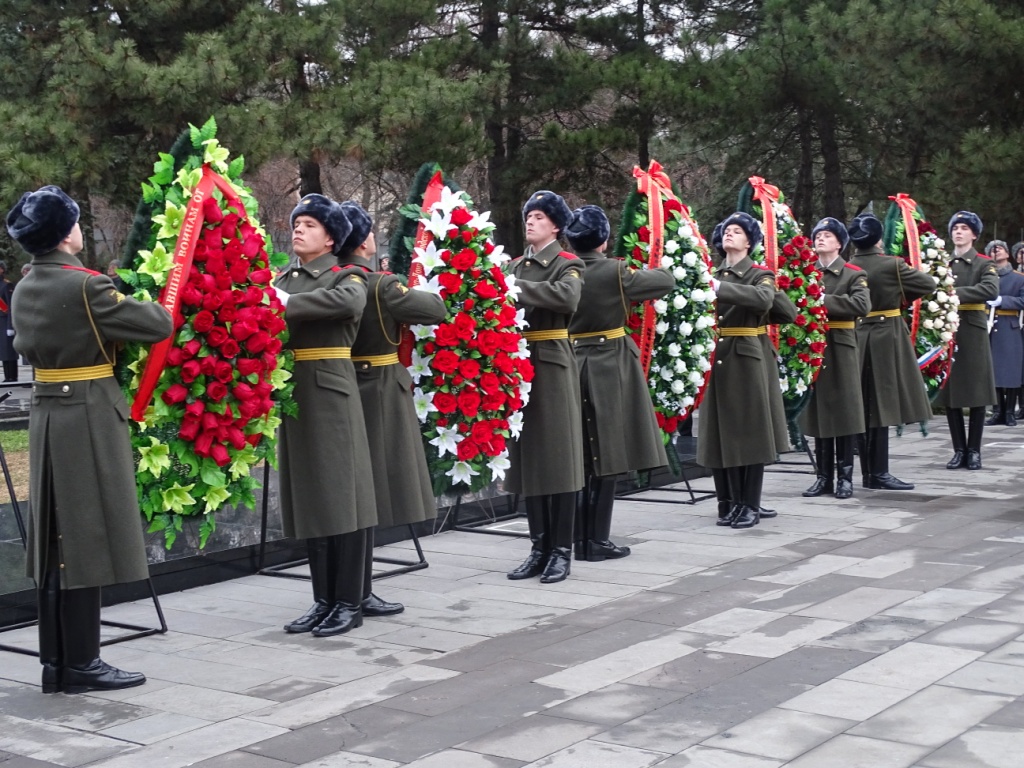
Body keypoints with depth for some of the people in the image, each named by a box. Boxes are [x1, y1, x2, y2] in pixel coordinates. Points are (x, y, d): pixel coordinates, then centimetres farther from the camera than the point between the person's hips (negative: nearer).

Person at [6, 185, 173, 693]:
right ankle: (81, 664, 4)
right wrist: (145, 305, 7)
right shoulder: (87, 287, -16)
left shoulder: (23, 292, 10)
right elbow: (159, 326, -15)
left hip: (45, 417, 8)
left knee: (56, 543, 11)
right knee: (86, 541, -2)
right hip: (89, 419, -8)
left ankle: (55, 663, 18)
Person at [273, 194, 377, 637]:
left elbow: (349, 302, -25)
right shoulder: (283, 279, 15)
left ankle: (349, 603, 6)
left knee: (340, 494, -2)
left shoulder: (346, 275, -3)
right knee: (307, 497, 9)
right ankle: (323, 600, 18)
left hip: (331, 394, -6)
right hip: (292, 395, 6)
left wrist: (286, 304, -25)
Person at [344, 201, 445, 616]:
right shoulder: (381, 285, -16)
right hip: (380, 393, -7)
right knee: (371, 492, -2)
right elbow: (435, 310, -16)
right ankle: (359, 593, 3)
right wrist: (430, 294, 5)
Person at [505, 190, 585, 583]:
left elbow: (567, 296, -24)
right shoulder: (515, 265, 16)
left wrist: (519, 288, -24)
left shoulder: (568, 264, -3)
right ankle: (539, 548, 16)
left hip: (552, 367, -6)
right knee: (528, 459, 8)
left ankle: (561, 551, 5)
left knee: (558, 458, -1)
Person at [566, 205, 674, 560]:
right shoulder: (615, 271, -10)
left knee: (579, 457, 11)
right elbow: (667, 280, -1)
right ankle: (597, 541, 2)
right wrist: (637, 276, 18)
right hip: (610, 367, -4)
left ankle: (579, 538, 14)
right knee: (606, 454, 1)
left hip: (571, 364, 5)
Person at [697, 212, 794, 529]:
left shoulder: (760, 274, -3)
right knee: (722, 432, 6)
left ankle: (750, 505, 5)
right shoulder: (712, 275, 12)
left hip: (749, 360, -5)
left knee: (751, 431, -1)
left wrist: (721, 288, -31)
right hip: (718, 360, 5)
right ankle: (730, 502, 15)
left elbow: (764, 300, -25)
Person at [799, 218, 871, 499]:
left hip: (841, 350, -3)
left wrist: (824, 302, -22)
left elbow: (862, 305, -17)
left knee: (843, 413, 1)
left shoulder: (853, 274, -1)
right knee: (817, 413, 6)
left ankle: (845, 477, 8)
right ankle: (823, 477, 12)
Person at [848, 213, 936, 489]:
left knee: (863, 409, 9)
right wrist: (901, 296, 12)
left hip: (856, 337, 5)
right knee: (882, 406, -4)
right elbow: (929, 284, -3)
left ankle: (868, 473, 15)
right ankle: (879, 473, -4)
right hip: (886, 338, -5)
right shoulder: (891, 265, -11)